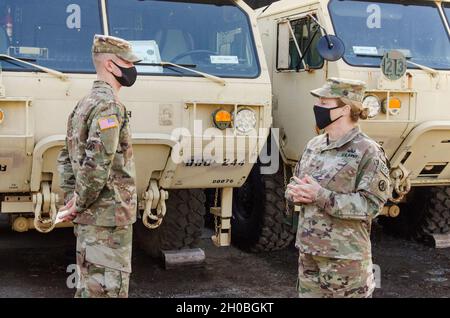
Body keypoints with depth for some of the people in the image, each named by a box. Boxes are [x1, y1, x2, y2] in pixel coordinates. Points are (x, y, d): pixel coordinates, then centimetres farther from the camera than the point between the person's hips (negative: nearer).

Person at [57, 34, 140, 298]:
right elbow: (98, 161, -26)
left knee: (89, 285, 18)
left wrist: (72, 198, 12)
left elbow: (66, 157, 19)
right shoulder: (109, 105, -16)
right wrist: (80, 203, -15)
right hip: (110, 217, -10)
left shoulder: (85, 104, 16)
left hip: (90, 217, 10)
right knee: (108, 288, -3)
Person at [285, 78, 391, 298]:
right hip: (307, 251, 7)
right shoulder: (314, 145, 9)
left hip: (345, 257, -7)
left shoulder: (368, 152, -12)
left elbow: (370, 205, -18)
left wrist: (321, 196, -22)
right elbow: (294, 182, 19)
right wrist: (295, 192, -7)